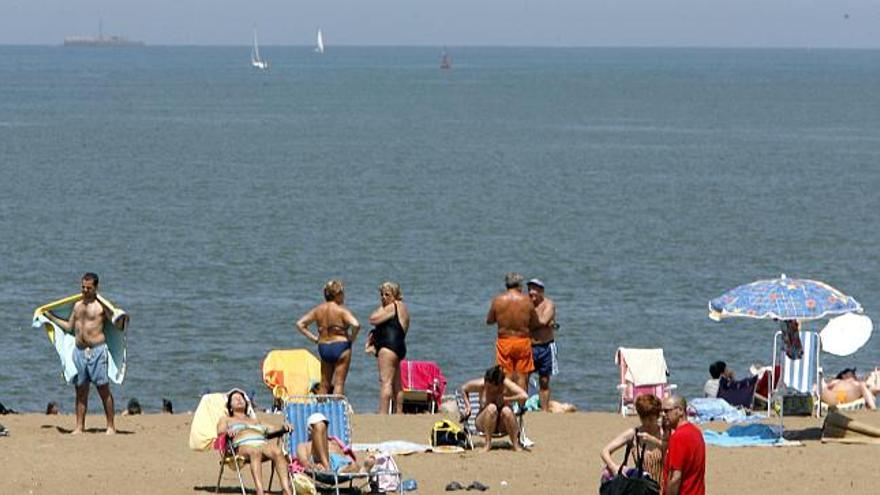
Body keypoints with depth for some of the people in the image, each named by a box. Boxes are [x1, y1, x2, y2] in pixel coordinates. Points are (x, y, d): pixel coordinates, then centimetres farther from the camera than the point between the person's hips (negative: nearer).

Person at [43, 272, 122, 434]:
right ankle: (79, 427, 10)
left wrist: (121, 317, -28)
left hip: (97, 350, -6)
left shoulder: (101, 305, -1)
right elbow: (69, 327, 25)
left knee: (103, 389, -4)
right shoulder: (77, 305, 17)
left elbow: (117, 322, -6)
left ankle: (111, 426, 0)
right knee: (81, 391, 7)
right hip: (79, 351, 6)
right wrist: (50, 316, 28)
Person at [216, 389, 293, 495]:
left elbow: (271, 432, 29)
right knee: (255, 452, -42)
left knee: (277, 452, -34)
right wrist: (227, 431, -13)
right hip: (243, 445, -3)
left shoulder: (255, 421, 42)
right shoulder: (226, 419, 32)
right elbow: (220, 432, 11)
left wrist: (283, 429, 7)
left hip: (263, 443, 3)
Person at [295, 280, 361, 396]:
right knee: (339, 382, -1)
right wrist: (352, 338, -6)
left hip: (323, 347, 5)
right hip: (341, 346, -5)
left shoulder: (318, 310, 5)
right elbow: (356, 325, -25)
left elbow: (300, 324, 7)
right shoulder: (341, 310, -11)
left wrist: (313, 338, 8)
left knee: (324, 384, 14)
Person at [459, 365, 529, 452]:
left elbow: (524, 396, -34)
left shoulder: (506, 384, -20)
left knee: (506, 410, -34)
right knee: (491, 408, -32)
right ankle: (488, 444, -24)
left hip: (504, 425, 0)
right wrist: (468, 406, -6)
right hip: (484, 422, 0)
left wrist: (505, 399, -27)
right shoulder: (480, 385, -15)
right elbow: (464, 389, 5)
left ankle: (516, 444, -21)